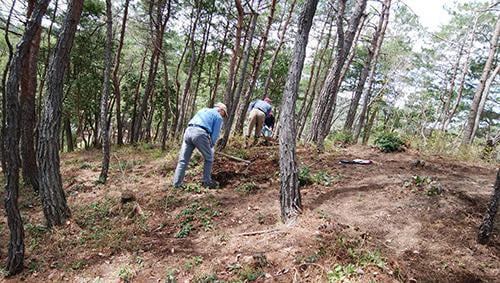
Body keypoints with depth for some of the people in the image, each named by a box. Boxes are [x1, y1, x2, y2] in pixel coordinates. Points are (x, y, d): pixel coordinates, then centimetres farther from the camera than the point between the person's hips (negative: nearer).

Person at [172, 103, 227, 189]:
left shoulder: (203, 110, 32)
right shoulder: (218, 117, 13)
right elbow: (215, 135, 6)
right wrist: (210, 146, 22)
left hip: (188, 131, 6)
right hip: (200, 133, -6)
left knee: (183, 160, 9)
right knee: (209, 159, 13)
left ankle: (177, 184, 10)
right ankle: (207, 182, 16)